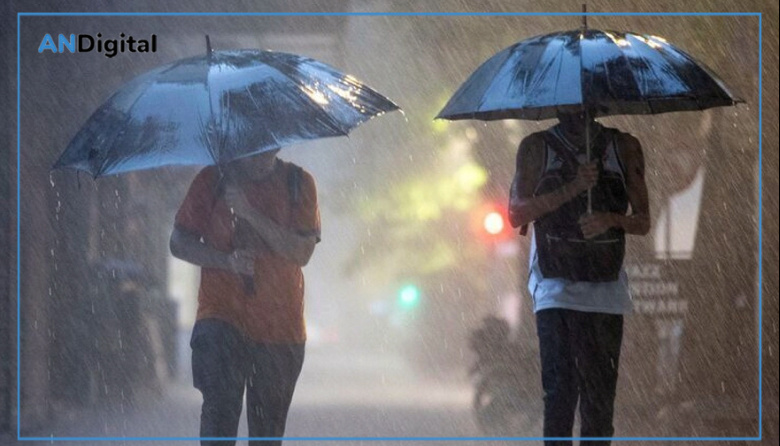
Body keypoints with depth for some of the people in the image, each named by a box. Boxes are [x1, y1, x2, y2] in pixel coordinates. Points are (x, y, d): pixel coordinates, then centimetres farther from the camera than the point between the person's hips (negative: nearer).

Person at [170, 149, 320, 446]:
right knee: (220, 406, -22)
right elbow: (179, 242, 2)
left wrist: (249, 212, -18)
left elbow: (302, 252, -9)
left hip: (280, 326, 2)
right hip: (222, 316, -2)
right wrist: (226, 260, -16)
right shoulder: (213, 180, 3)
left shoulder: (298, 183, 3)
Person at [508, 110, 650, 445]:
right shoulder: (537, 148, 7)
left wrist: (611, 220, -13)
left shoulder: (624, 148, 10)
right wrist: (573, 188, -13)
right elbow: (517, 214, -3)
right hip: (555, 287, -2)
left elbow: (643, 222, 9)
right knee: (560, 387, -13)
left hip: (606, 289, 2)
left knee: (600, 395, 0)